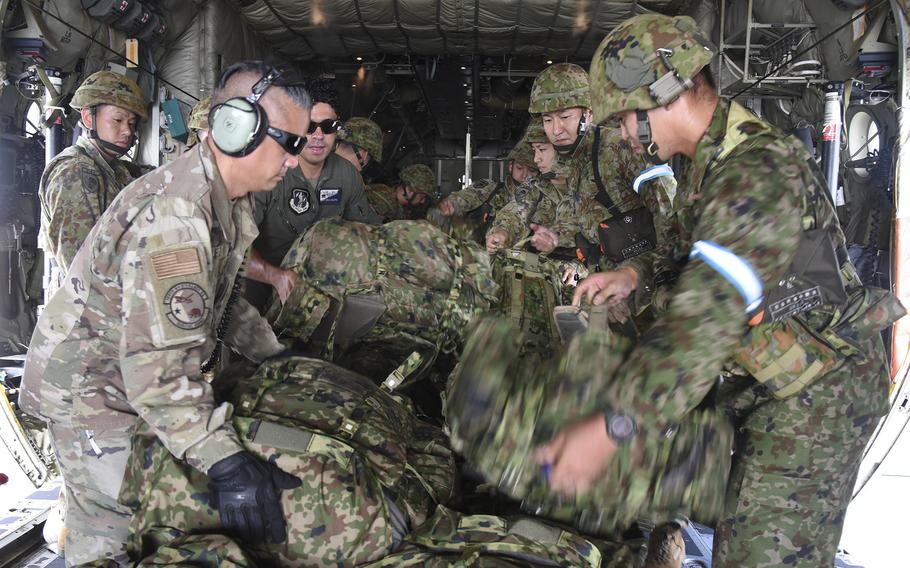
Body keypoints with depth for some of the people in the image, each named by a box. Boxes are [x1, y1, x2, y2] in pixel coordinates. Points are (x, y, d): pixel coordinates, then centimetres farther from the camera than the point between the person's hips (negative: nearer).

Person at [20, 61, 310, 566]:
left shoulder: (226, 200, 1)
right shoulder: (176, 216, -33)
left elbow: (220, 297, 16)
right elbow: (157, 363, -39)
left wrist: (273, 353, 8)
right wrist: (224, 461, -43)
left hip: (136, 376, 9)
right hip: (90, 390, -9)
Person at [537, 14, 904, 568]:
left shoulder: (757, 171, -27)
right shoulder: (719, 158, 8)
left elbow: (708, 318, -36)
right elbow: (703, 261, 22)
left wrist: (612, 428, -40)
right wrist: (635, 275, 4)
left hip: (816, 394, -10)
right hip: (777, 384, 10)